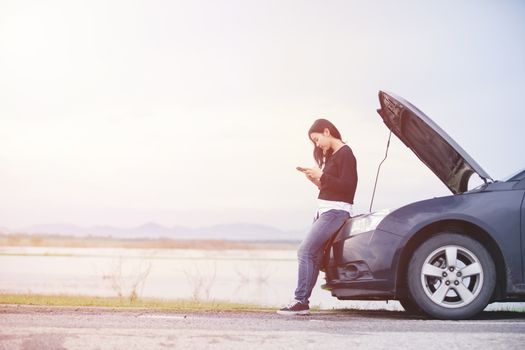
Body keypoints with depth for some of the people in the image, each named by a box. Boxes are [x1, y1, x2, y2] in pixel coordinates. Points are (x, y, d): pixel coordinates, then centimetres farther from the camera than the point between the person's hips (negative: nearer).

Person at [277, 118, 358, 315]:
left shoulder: (345, 153, -9)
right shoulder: (331, 155, 20)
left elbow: (347, 186, -17)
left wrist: (321, 176, -15)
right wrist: (316, 180, 6)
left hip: (336, 211, -10)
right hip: (324, 210, 10)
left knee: (305, 251, -17)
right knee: (313, 256, 2)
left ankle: (301, 301, -18)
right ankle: (301, 302, 0)